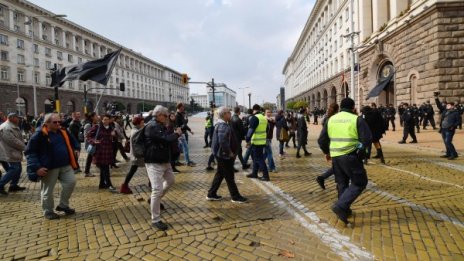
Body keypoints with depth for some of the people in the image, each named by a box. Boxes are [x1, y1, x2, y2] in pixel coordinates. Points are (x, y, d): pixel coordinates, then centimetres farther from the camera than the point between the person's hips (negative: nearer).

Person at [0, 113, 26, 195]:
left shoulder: (13, 127, 16)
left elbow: (18, 139, 17)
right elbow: (13, 141, -23)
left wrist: (23, 147, 4)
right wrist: (24, 147, -13)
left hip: (13, 153, 11)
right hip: (8, 154, -11)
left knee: (18, 169, 16)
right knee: (13, 170, -10)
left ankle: (13, 186, 26)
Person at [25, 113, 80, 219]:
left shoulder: (63, 132, 6)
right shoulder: (39, 135, -13)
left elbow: (73, 142, 23)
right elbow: (30, 152, -12)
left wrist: (76, 149, 2)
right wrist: (36, 167, -19)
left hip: (65, 165, 6)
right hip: (49, 167, -5)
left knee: (71, 182, 4)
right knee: (48, 191, 8)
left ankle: (63, 205, 23)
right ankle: (48, 211, 26)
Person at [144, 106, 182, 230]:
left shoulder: (160, 126, 14)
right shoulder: (152, 126, -19)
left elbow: (166, 138, 17)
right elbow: (167, 139, -26)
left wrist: (175, 134, 0)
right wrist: (177, 133, -9)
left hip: (164, 160, 10)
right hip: (154, 162, -10)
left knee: (170, 180, 24)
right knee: (157, 189, -8)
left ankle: (155, 200, 41)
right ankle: (155, 220, 2)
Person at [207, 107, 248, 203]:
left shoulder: (221, 125, 12)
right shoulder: (223, 126, -22)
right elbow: (223, 142, -32)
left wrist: (231, 152, 16)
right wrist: (230, 152, -21)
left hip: (221, 154, 11)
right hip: (225, 155, -11)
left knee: (220, 174, 18)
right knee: (229, 176, 1)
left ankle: (211, 194, 25)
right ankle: (235, 197, 13)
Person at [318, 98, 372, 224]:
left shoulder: (331, 119, 9)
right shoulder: (357, 119, -4)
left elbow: (321, 140, 10)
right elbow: (367, 139, -12)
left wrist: (327, 152, 26)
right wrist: (361, 148, 9)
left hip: (335, 157, 6)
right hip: (351, 156, -5)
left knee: (342, 183, 19)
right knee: (359, 183, 5)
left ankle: (344, 209, 27)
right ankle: (340, 206, -8)